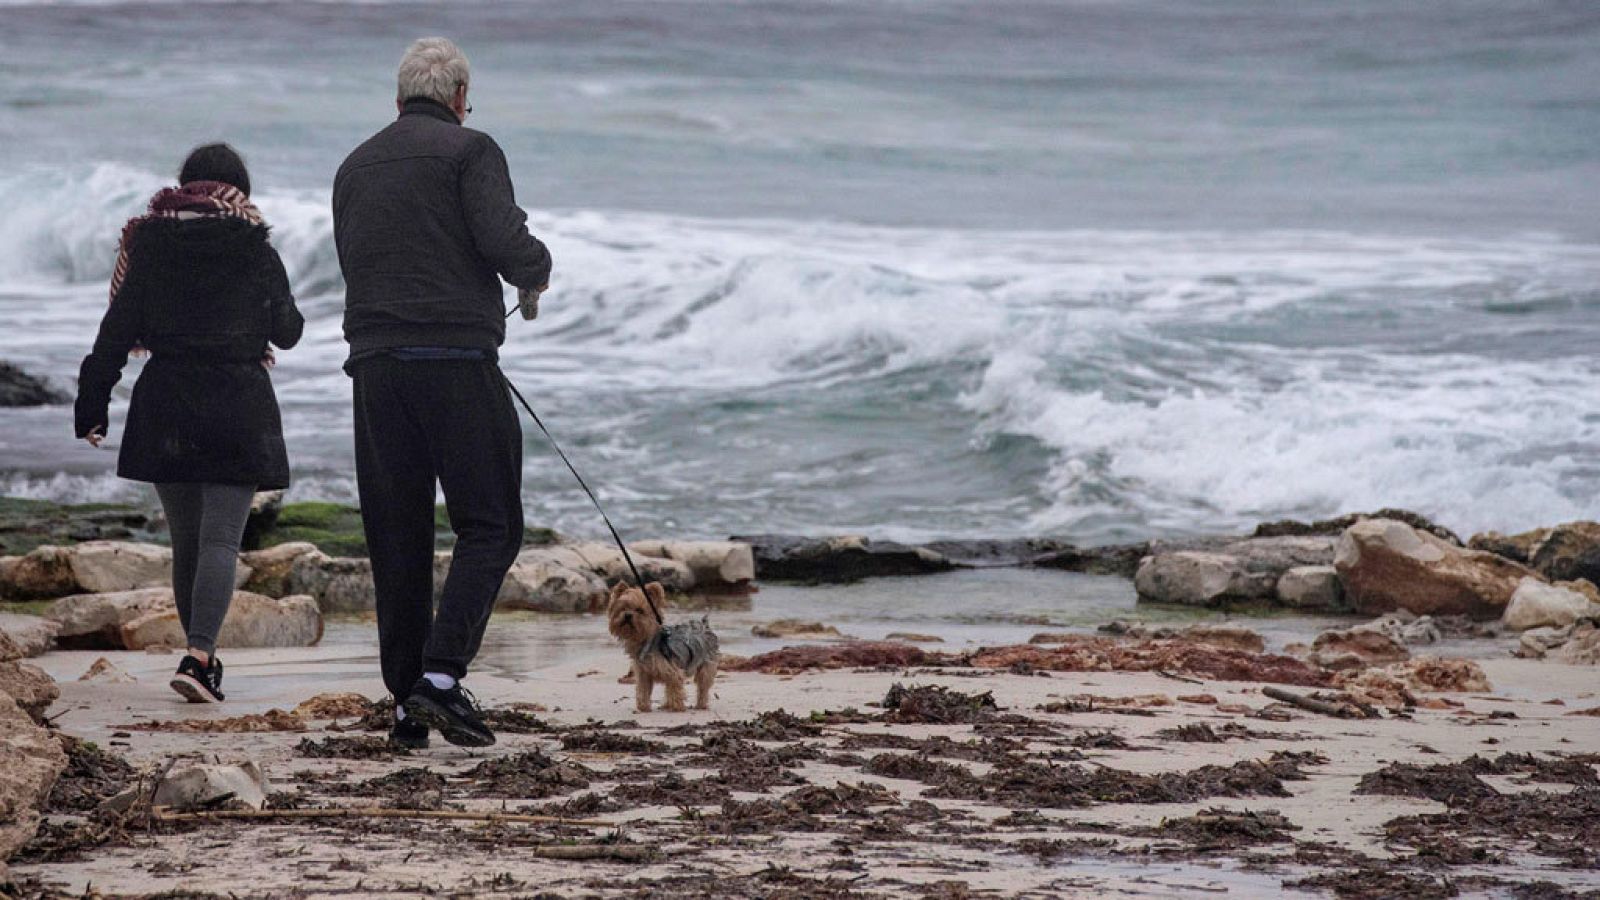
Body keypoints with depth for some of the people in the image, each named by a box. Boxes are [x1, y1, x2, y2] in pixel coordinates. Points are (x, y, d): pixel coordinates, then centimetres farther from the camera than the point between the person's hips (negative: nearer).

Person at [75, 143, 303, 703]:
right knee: (221, 540, -7)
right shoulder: (256, 252, 0)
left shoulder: (149, 246, 4)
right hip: (239, 404, -2)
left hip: (165, 408, 3)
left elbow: (117, 330, 0)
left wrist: (93, 404, 3)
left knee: (185, 541, 14)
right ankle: (199, 658, -24)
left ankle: (203, 659, 20)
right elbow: (286, 332, 11)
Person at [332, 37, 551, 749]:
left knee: (396, 538, 8)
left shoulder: (356, 166, 17)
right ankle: (442, 675, -15)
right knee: (490, 527, 1)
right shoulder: (470, 151, -1)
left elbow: (354, 264, 19)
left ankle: (407, 703, 7)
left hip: (374, 364, 5)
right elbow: (506, 244, -13)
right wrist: (537, 273, 8)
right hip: (458, 361, -5)